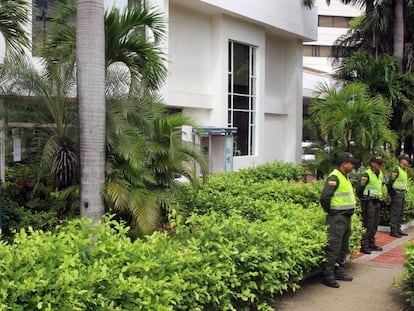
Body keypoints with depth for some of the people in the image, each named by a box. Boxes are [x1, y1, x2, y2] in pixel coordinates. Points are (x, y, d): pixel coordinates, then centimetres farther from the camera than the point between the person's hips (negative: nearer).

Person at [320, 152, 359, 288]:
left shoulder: (345, 177, 16)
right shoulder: (334, 177, -16)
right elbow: (324, 197, -25)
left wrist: (348, 212, 18)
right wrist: (329, 211, -14)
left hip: (346, 217, 10)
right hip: (337, 218, -10)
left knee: (343, 247, 17)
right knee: (333, 247, -8)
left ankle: (338, 272, 28)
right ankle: (328, 276, -3)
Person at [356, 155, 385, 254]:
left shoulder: (380, 174, 10)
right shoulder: (366, 174, -16)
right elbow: (359, 189, -14)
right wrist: (363, 199, -5)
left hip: (377, 202, 8)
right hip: (368, 202, -8)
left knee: (375, 225, 12)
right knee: (368, 225, -8)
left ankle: (371, 244, 22)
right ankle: (364, 245, -3)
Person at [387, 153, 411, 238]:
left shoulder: (404, 171, 15)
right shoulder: (396, 170, -16)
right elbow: (390, 182, -18)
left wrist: (404, 192, 19)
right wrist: (391, 192, -11)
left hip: (402, 194, 10)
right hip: (397, 194, -10)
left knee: (400, 213, 14)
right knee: (395, 213, -7)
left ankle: (398, 229, 21)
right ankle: (393, 231, -4)